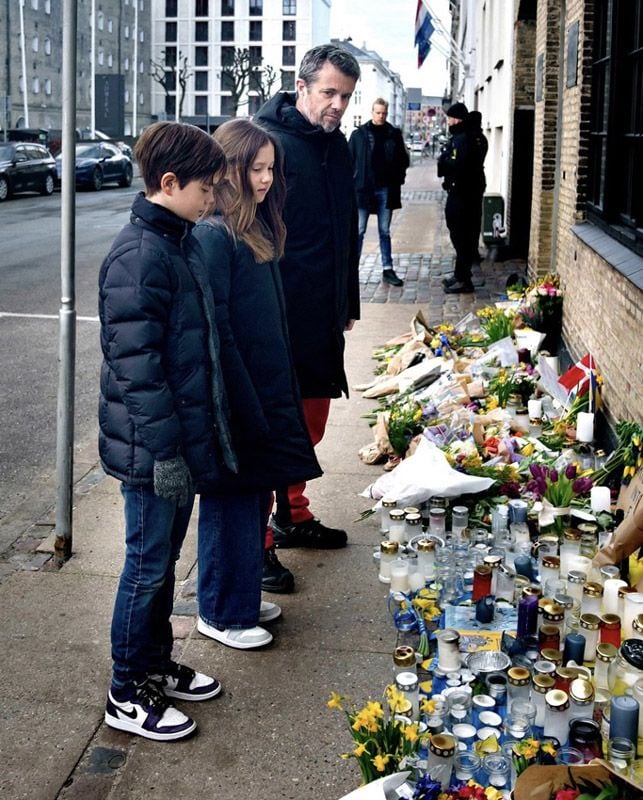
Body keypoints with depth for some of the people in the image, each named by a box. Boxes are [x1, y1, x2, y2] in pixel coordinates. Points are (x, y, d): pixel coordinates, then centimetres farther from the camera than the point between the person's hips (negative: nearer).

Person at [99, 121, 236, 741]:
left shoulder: (180, 242, 9)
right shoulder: (139, 257, -22)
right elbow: (136, 368, -24)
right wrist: (164, 451, -22)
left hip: (185, 436, 9)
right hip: (152, 449, -9)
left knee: (163, 558, 20)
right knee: (148, 565, 4)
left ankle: (156, 665, 37)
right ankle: (127, 695, 20)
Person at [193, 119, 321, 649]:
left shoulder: (258, 228, 10)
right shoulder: (213, 235, -19)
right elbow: (214, 331, -21)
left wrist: (279, 395, 15)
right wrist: (248, 406, -19)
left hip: (264, 391, 9)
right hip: (234, 400, -9)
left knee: (255, 499, 18)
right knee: (231, 502, 4)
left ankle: (241, 597, 33)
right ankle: (222, 614, 19)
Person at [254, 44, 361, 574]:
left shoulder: (336, 144, 12)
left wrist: (347, 301, 22)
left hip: (322, 318, 8)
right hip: (276, 318, -8)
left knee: (310, 423, 18)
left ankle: (292, 517, 34)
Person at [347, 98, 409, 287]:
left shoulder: (394, 134, 6)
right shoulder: (358, 134, 1)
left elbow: (403, 159, 12)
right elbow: (349, 160, 1)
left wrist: (398, 179, 1)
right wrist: (353, 183, -6)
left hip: (386, 190, 2)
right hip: (363, 189, -2)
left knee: (385, 232, 10)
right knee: (359, 231, -1)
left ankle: (387, 269, 15)